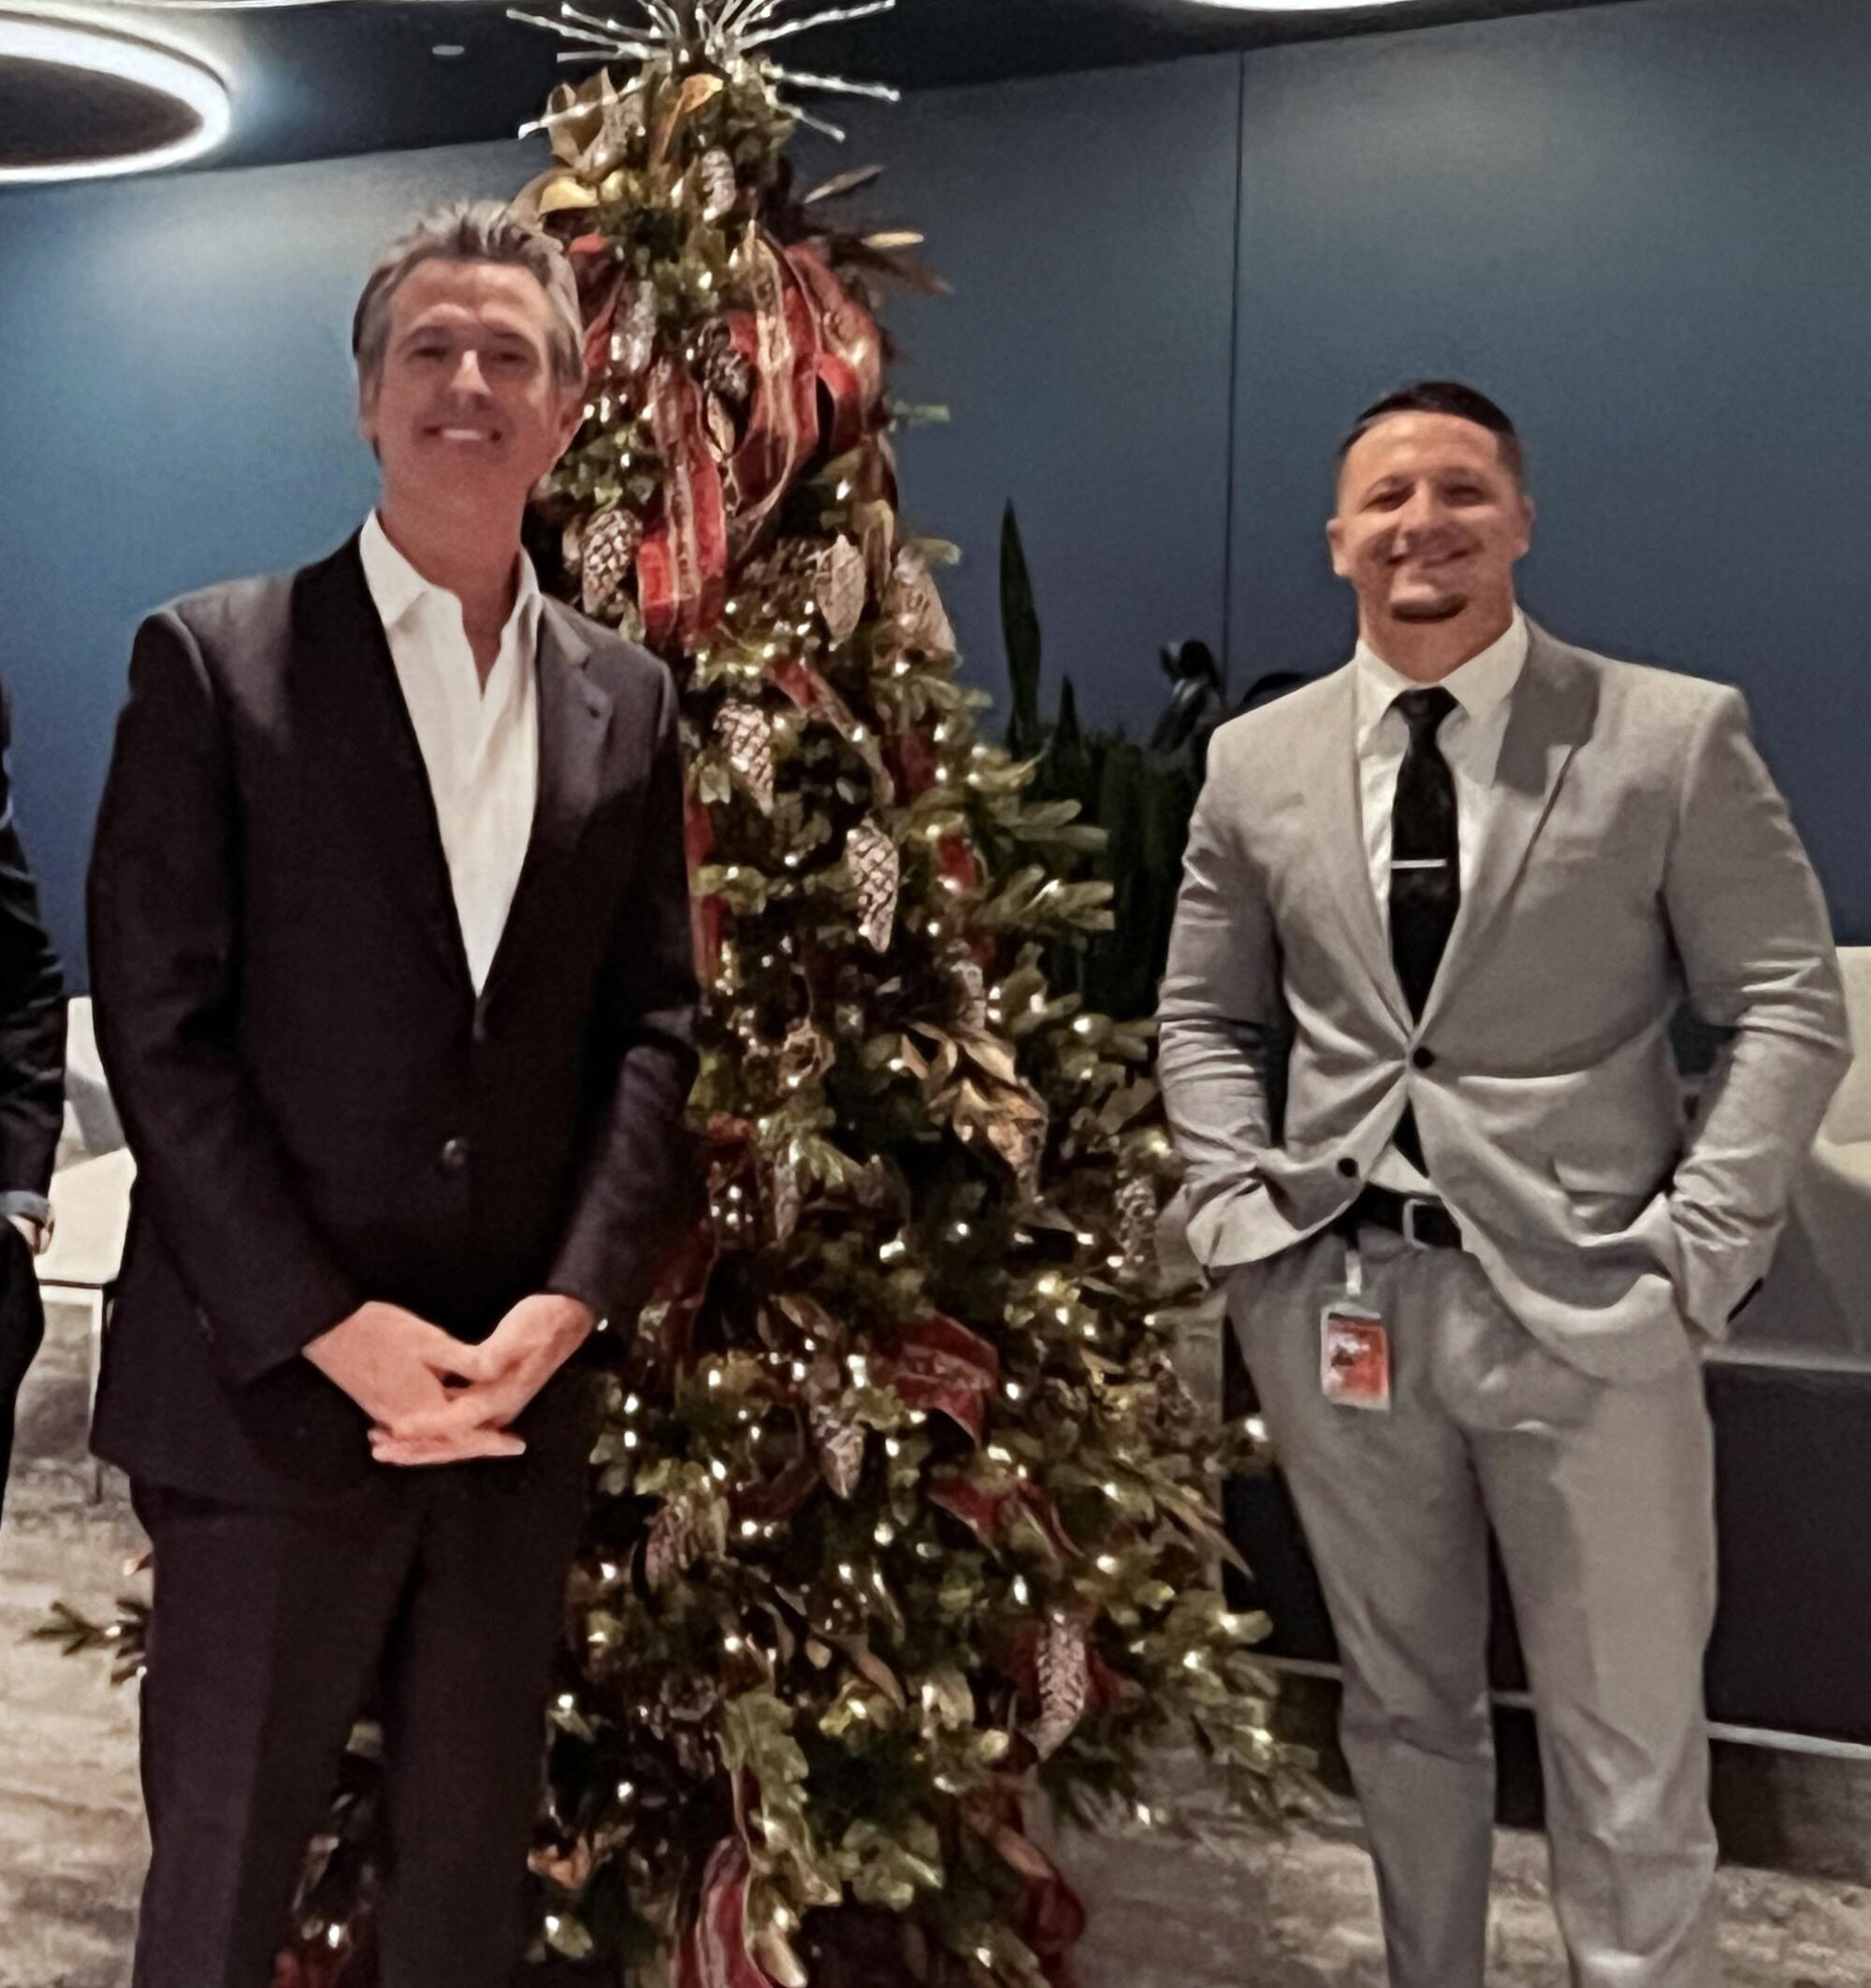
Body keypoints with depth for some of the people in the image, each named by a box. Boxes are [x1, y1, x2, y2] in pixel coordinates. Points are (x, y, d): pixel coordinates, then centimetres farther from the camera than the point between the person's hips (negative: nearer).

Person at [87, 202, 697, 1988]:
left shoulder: (624, 698, 9)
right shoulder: (213, 659, -3)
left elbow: (653, 1025, 6)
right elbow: (157, 1030, -8)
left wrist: (566, 1304, -7)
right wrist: (339, 1331, -13)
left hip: (519, 1391, 4)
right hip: (269, 1390, -3)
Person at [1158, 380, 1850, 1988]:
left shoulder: (1674, 736, -3)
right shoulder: (1256, 762, 7)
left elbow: (1791, 1008, -3)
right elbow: (1207, 1016, 13)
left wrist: (1694, 1250, -12)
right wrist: (1241, 1207, -1)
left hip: (1587, 1304, -3)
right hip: (1336, 1302, 3)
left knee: (1629, 1758, 7)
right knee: (1402, 1708, 19)